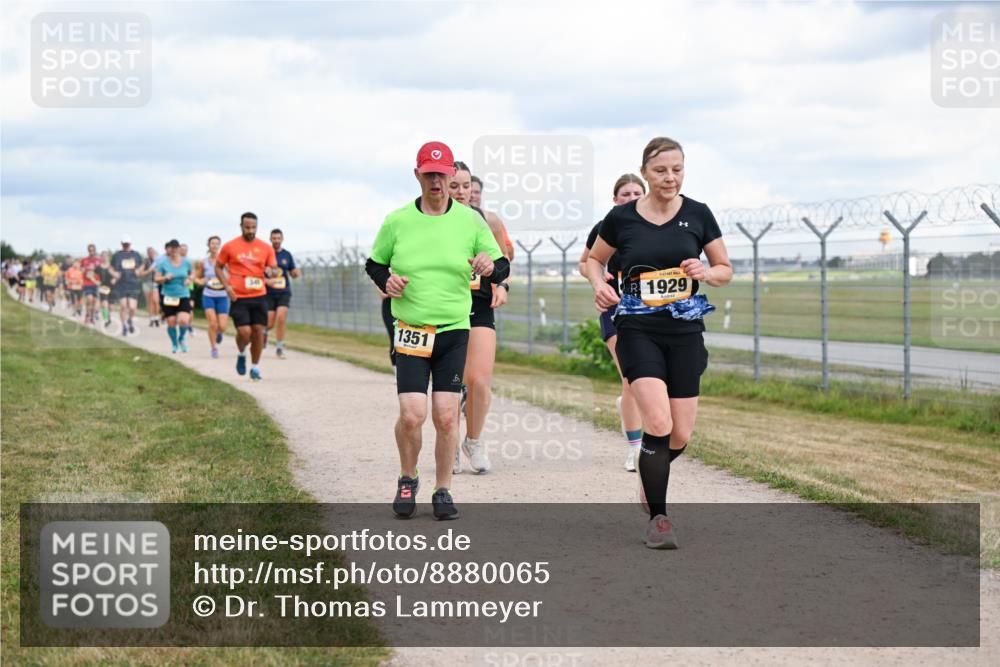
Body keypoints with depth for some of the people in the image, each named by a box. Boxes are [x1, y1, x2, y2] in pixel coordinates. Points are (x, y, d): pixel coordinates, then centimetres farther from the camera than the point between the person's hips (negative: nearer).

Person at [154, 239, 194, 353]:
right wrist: (165, 278, -19)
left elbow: (192, 273, 20)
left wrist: (189, 279, -1)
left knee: (183, 320, -18)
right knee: (171, 322, 0)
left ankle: (181, 339, 14)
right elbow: (156, 279, 0)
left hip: (183, 296, 0)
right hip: (168, 297, 0)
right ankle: (174, 344, 27)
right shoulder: (163, 263, -3)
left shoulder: (186, 262, 2)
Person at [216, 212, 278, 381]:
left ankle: (255, 367, 15)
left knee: (258, 331, 1)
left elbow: (274, 269, 10)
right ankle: (241, 354, 21)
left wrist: (270, 271, -15)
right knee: (244, 332, -12)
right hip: (239, 297, -2)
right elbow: (218, 267, 9)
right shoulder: (229, 247, 0)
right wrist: (226, 285, -5)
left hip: (259, 296, 2)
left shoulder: (266, 248, 5)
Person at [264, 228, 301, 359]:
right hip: (269, 293, -1)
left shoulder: (287, 255, 8)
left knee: (281, 319, -16)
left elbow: (293, 274, 16)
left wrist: (296, 273, -8)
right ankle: (264, 332, 35)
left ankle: (280, 348, -6)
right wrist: (266, 280, -19)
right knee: (270, 324, -2)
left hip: (284, 293, 1)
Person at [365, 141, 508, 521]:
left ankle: (443, 490, 13)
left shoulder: (470, 220, 3)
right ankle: (407, 480, 16)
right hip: (410, 331, -1)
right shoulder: (397, 221, 2)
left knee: (446, 416, -4)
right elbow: (374, 264, 14)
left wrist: (491, 268, -15)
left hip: (454, 330, 1)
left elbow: (502, 266, 8)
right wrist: (386, 281, -8)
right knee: (411, 415, -11)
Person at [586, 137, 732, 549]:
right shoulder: (622, 218, -1)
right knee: (658, 425, -18)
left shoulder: (698, 215, 2)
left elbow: (726, 270, 11)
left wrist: (705, 272, -11)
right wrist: (599, 285, -6)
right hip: (638, 331, -2)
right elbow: (594, 260, 15)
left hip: (685, 332, 2)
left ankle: (651, 476, 38)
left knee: (680, 437, 3)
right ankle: (658, 518, -3)